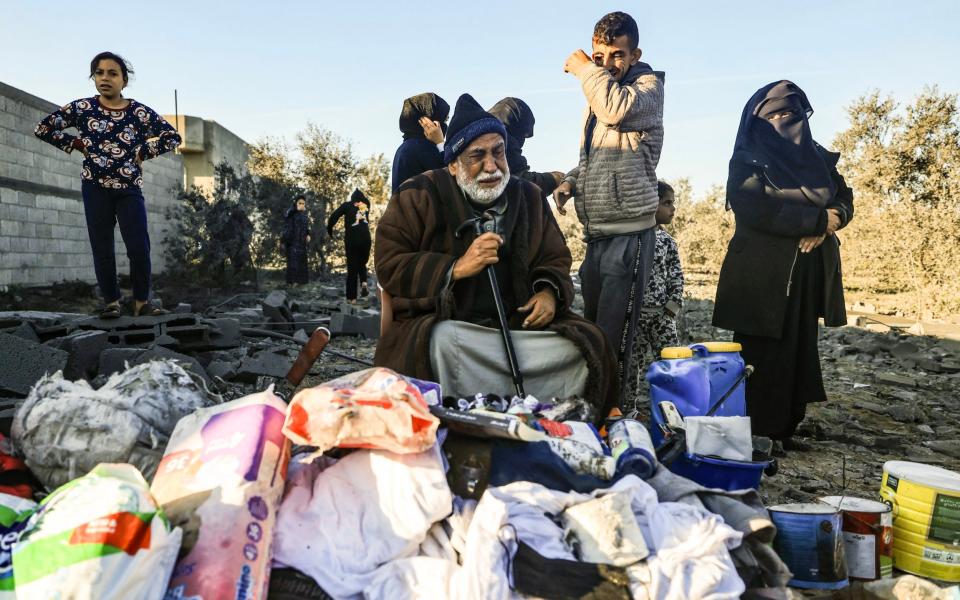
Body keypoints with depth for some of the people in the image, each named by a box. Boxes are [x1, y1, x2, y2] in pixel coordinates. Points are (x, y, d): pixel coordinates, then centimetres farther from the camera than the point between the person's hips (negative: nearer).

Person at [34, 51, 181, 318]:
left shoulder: (140, 112, -2)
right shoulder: (82, 108, 0)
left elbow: (172, 137, 5)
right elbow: (42, 129, 7)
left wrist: (143, 152, -1)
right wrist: (76, 144, 0)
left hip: (129, 188, 0)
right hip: (96, 187, 1)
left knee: (139, 248, -7)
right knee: (102, 249, 3)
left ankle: (141, 301, 6)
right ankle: (111, 302, 14)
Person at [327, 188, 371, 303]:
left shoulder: (347, 205, 4)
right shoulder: (366, 204, 10)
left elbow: (333, 218, -2)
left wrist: (329, 231, 11)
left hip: (351, 241, -2)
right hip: (365, 239, 2)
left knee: (352, 268, 6)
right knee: (362, 264, 22)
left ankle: (352, 297, 5)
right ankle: (363, 283, -6)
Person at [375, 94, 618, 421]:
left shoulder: (529, 197, 13)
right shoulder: (419, 196, 1)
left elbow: (556, 259, 22)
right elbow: (388, 264, -6)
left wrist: (550, 292, -3)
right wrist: (458, 267, -18)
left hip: (518, 322, 4)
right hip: (446, 323, -4)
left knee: (587, 344, -18)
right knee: (442, 345, -39)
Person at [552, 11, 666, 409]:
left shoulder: (648, 85, -4)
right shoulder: (597, 95, 18)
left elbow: (617, 109, -28)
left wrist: (584, 69, -11)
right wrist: (571, 181, 8)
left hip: (629, 233, -8)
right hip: (595, 233, 8)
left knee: (613, 337, -11)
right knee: (593, 329, 14)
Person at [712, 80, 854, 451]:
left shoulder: (817, 158, 17)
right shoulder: (748, 160, -1)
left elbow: (845, 201, 13)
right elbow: (754, 208, -17)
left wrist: (828, 224, -11)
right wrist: (817, 219, -14)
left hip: (807, 273, 6)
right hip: (763, 274, -6)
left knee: (797, 354, 8)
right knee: (761, 358, -5)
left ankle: (783, 431, 16)